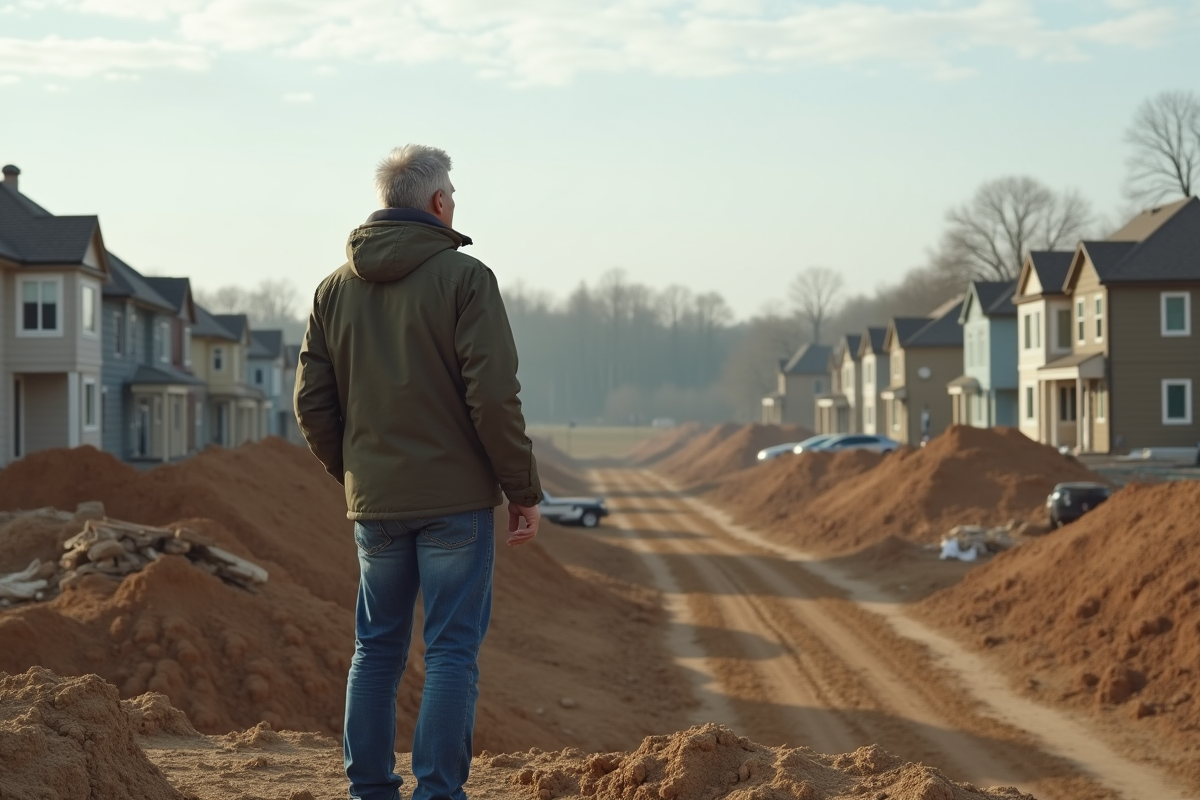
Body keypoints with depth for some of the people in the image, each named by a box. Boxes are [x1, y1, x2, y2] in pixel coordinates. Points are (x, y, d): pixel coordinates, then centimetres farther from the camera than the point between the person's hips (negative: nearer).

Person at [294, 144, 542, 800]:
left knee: (377, 648, 13)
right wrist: (523, 489, -6)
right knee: (452, 651, 0)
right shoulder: (464, 277, -8)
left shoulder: (335, 288, 8)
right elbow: (494, 395, -14)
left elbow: (312, 402, 9)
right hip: (455, 499, -5)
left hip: (374, 504, 5)